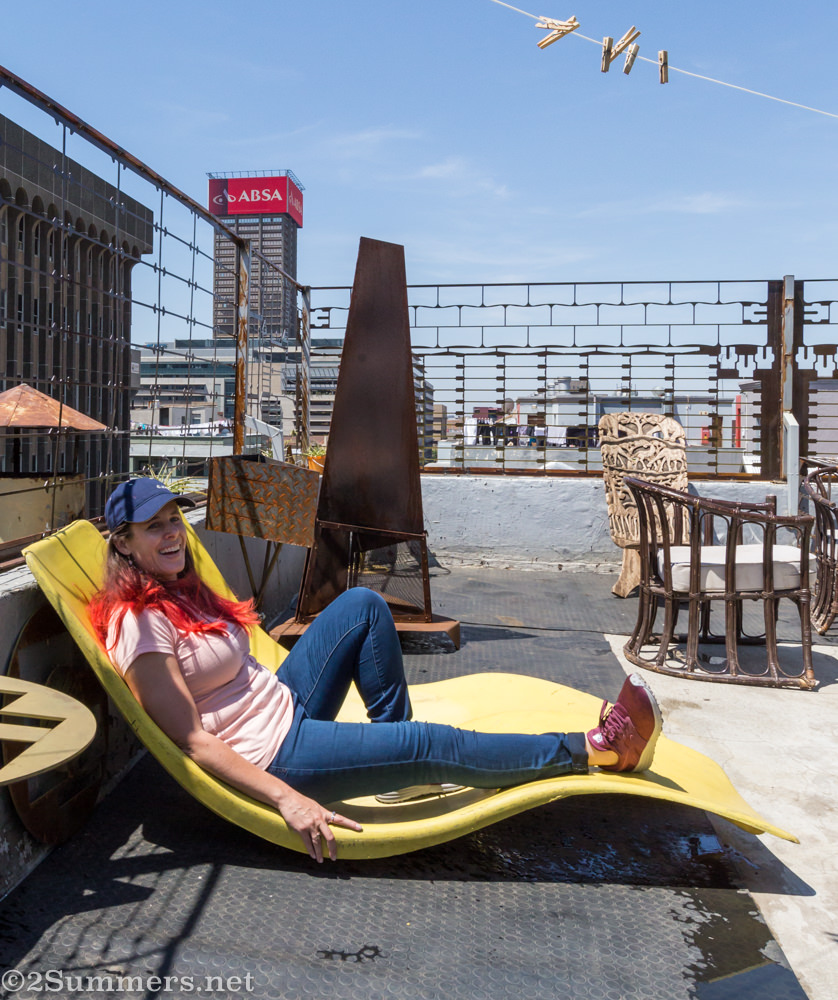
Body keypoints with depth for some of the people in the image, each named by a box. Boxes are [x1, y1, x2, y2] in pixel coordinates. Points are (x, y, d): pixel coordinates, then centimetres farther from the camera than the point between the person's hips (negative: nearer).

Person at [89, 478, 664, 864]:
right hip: (269, 757, -9)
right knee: (434, 744, -16)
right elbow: (192, 740, -22)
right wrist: (287, 800, -26)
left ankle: (400, 770, 4)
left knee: (363, 604, 1)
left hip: (284, 704, 9)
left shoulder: (183, 591, 8)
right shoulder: (140, 623, -19)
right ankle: (594, 750, 1)